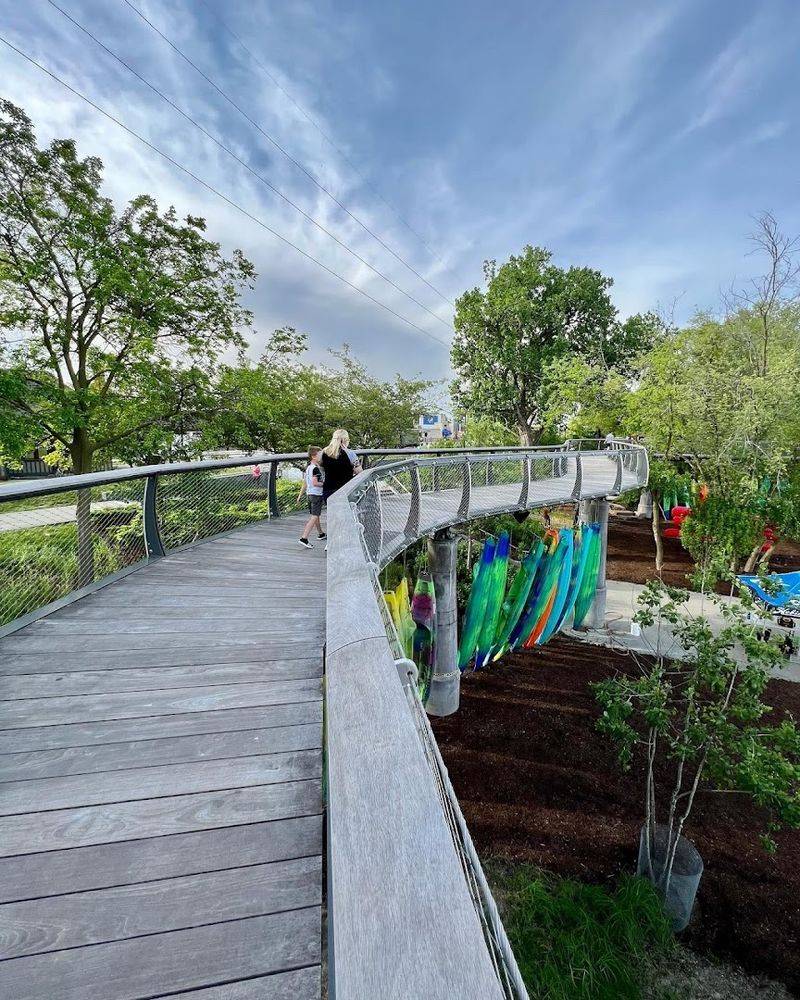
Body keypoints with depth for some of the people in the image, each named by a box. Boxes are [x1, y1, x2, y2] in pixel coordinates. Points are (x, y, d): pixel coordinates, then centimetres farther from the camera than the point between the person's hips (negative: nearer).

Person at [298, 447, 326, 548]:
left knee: (314, 515, 22)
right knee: (314, 517, -9)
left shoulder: (308, 467, 12)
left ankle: (320, 533, 41)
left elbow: (304, 483, 17)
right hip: (317, 494, -10)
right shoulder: (316, 468, -17)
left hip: (310, 494, 10)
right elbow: (315, 483, -24)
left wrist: (300, 494, 21)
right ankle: (304, 538, -16)